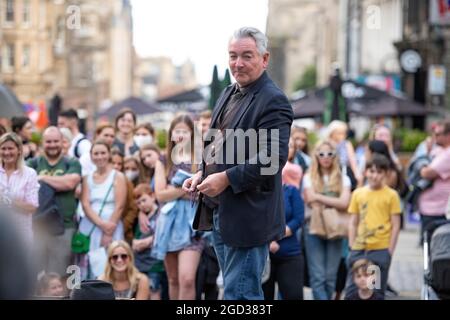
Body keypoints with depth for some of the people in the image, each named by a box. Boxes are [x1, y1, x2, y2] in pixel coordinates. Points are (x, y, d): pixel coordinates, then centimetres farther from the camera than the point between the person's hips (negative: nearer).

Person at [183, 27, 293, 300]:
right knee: (234, 288, 17)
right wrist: (203, 174, 8)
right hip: (218, 212, 10)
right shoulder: (229, 94, 15)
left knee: (240, 294, -7)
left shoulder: (273, 101, -14)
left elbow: (274, 158, -23)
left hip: (247, 218, -9)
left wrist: (226, 178, -23)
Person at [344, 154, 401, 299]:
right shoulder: (358, 193, 8)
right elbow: (353, 223, 12)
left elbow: (395, 226, -1)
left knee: (376, 292, 4)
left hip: (381, 249, -3)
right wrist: (351, 247, 3)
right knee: (351, 290, 1)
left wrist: (390, 251, -6)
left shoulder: (391, 195, -1)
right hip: (359, 249, 3)